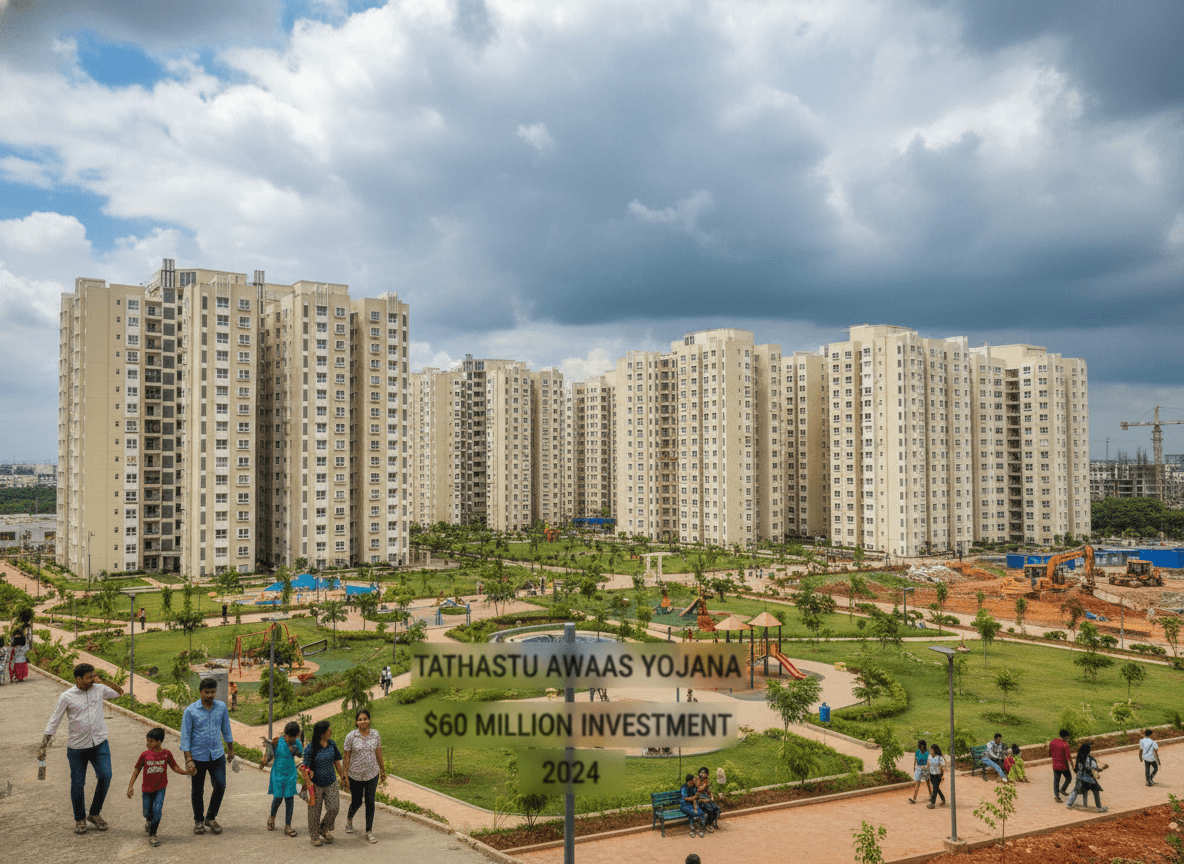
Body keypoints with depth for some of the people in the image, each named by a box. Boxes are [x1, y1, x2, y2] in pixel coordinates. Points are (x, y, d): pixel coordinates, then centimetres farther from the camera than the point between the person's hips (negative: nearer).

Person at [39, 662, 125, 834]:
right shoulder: (67, 697, -6)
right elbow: (53, 722, -3)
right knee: (77, 784, 5)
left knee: (105, 776, -14)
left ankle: (95, 814, 7)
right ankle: (80, 819, 26)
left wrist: (103, 682, 7)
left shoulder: (99, 689, 3)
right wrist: (42, 746, -9)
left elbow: (120, 692, 21)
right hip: (77, 747, -1)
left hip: (100, 744, 1)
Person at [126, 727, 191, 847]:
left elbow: (175, 767, -1)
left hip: (160, 788, -1)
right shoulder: (145, 755, -8)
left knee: (157, 810, -16)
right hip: (147, 789, 1)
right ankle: (149, 820, 48)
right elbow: (137, 771, 1)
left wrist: (186, 772, -18)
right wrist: (130, 786, -5)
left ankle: (152, 835, 0)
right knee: (147, 813, 11)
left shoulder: (166, 754, -8)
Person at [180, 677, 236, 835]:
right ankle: (198, 821, 29)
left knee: (220, 785, -7)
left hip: (217, 755, 2)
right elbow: (185, 737, -8)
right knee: (197, 790, 8)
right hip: (198, 756, -2)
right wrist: (189, 760, -14)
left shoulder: (221, 707, 1)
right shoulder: (190, 711, -9)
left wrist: (230, 750, 18)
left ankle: (211, 818, 13)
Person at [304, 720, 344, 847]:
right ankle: (314, 836, 29)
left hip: (331, 782, 4)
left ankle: (325, 829, 27)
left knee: (334, 808, 2)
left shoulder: (332, 744, -1)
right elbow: (307, 768, -13)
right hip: (316, 784, -4)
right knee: (315, 810, 9)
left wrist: (342, 776, 16)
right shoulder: (310, 748, -17)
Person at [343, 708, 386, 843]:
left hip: (372, 774, 2)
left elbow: (379, 754, 6)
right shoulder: (351, 736, -11)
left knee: (370, 803, 4)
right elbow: (347, 757, -6)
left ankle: (369, 832, 18)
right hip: (355, 775, -1)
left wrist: (383, 771, 12)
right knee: (356, 802, 13)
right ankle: (349, 819, 46)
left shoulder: (375, 734, -3)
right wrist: (345, 776, -5)